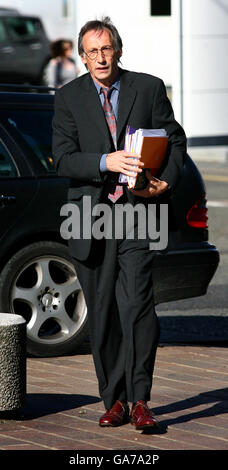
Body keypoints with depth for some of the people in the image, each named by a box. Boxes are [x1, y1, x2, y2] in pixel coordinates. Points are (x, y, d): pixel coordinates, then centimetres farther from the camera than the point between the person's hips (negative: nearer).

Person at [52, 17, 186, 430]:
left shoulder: (149, 88, 5)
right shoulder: (68, 98, 5)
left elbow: (175, 140, 10)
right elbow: (64, 160, -4)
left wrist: (165, 182, -8)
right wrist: (106, 162, -21)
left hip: (137, 211, -1)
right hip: (90, 216, 2)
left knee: (137, 303, -16)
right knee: (101, 314, 6)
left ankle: (140, 400, -11)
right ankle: (114, 402, 15)